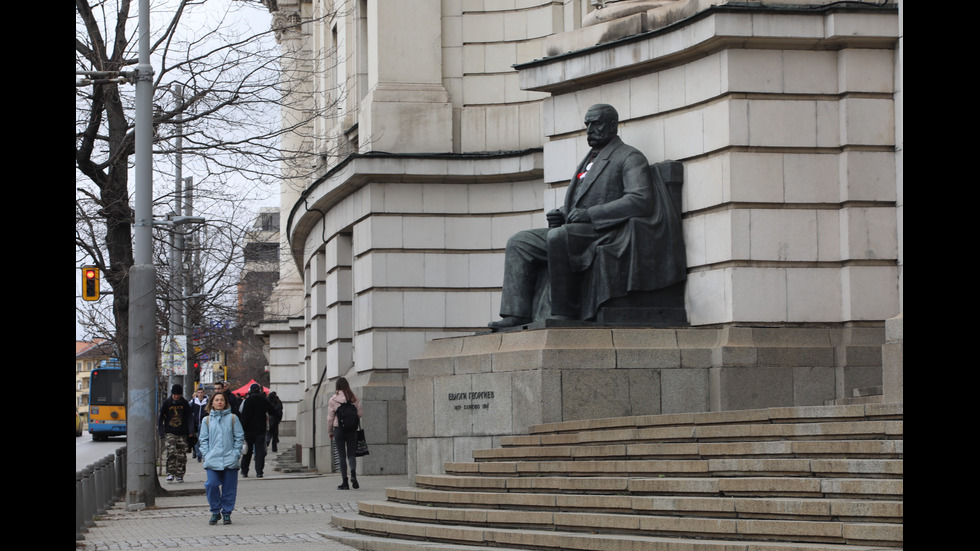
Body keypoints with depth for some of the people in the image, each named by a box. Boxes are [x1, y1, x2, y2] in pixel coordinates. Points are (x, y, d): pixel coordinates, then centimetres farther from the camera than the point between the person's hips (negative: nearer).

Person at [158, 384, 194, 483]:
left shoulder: (184, 403, 5)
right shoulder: (167, 403, 2)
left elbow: (189, 418, 8)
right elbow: (161, 417, 6)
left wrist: (190, 431, -4)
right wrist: (161, 431, -2)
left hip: (182, 433, 2)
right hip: (169, 433, -2)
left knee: (182, 455, 1)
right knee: (171, 451, -17)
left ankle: (179, 475, 11)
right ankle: (170, 474, -13)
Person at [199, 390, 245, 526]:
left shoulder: (233, 418, 6)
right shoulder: (207, 420, 10)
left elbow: (239, 437, 7)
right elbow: (204, 439, 11)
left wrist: (236, 454, -2)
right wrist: (206, 455, -1)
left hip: (230, 460, 0)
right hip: (212, 461, 0)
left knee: (229, 488, 2)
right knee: (211, 485, -14)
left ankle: (227, 513, 15)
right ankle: (215, 512, 1)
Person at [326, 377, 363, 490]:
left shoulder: (333, 400, -4)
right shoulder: (354, 398, 0)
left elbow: (330, 417, -2)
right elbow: (360, 414, 1)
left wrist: (330, 431, 9)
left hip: (339, 429, -1)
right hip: (352, 430, 1)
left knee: (342, 456, 4)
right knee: (351, 454, 7)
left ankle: (345, 482, 3)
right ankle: (353, 473, -22)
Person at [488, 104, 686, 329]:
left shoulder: (629, 157, 0)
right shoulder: (589, 161, 27)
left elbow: (641, 200, -15)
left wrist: (590, 214, -20)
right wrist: (560, 214, 5)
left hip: (604, 233, -9)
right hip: (575, 232, 9)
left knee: (558, 237, -35)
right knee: (519, 243, -4)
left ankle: (565, 313, -31)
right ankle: (517, 314, -17)